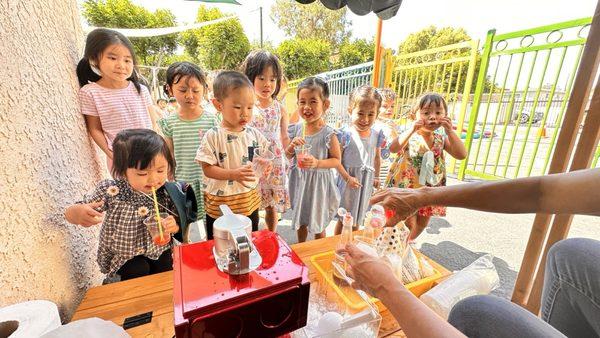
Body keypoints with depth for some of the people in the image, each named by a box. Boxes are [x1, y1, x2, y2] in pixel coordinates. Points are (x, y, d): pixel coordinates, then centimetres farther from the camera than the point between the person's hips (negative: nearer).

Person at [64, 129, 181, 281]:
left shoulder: (167, 193, -19)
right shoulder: (110, 190, -21)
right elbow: (70, 213, -11)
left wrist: (174, 226, -32)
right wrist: (77, 213, -37)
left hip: (158, 249, 1)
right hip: (122, 255, -1)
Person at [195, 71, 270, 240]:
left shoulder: (254, 134, -3)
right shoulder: (213, 136, -13)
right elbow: (207, 169, -14)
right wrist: (233, 174, -27)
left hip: (250, 202, 3)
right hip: (220, 204, -3)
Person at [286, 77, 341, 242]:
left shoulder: (328, 134, -18)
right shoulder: (296, 129, -5)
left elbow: (336, 160, -9)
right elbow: (288, 156, 6)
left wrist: (317, 162, -24)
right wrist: (292, 146, -16)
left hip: (318, 182, -4)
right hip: (299, 180, 4)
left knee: (318, 223, 17)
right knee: (300, 220, 24)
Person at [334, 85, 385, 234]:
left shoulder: (377, 135, -3)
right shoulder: (345, 135, -19)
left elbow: (377, 157, 10)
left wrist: (376, 177, 13)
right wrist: (348, 178, -22)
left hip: (366, 182, 5)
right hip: (348, 179, -4)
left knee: (358, 217, 21)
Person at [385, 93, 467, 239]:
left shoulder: (442, 140, 1)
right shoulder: (410, 136, -10)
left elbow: (461, 155, -11)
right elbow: (393, 148, -28)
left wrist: (450, 131, -17)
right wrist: (412, 130, -33)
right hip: (406, 187, -5)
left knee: (422, 223, 19)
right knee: (409, 223, -1)